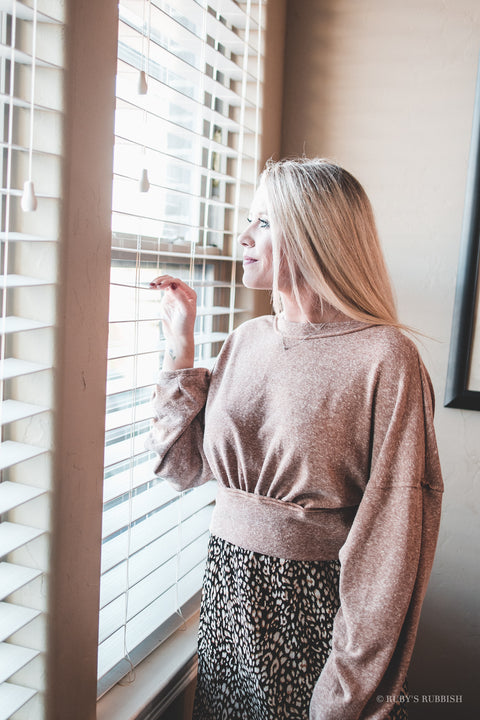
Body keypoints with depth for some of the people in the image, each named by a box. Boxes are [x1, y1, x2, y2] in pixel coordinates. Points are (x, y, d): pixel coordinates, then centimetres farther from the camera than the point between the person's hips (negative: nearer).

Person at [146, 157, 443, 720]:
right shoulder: (247, 340, 2)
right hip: (226, 587, 6)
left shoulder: (384, 358, -18)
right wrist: (179, 343, -2)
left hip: (315, 603, -5)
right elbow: (187, 466, 4)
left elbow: (394, 534, -18)